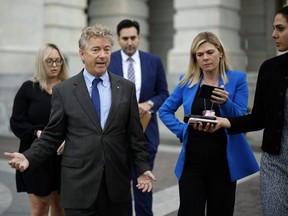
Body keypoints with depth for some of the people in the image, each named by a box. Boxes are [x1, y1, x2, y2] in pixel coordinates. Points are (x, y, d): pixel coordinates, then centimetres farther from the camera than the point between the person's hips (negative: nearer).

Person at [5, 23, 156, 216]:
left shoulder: (126, 88, 6)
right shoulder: (63, 90, 2)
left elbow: (135, 134, 7)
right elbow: (52, 135, 3)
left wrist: (143, 168, 1)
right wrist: (29, 157, -11)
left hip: (117, 184, 2)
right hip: (79, 185, -1)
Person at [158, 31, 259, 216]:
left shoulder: (237, 79, -2)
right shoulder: (187, 81, 4)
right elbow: (165, 111, 13)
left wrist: (226, 102, -26)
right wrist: (182, 130, -2)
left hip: (224, 161, -1)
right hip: (192, 161, 1)